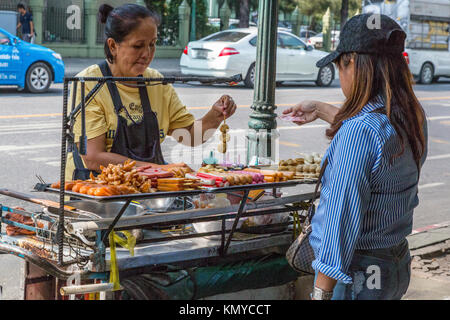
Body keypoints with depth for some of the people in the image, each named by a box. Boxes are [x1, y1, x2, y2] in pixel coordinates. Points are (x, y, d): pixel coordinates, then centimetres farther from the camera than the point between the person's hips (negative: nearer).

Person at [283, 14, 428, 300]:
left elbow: (342, 221, -26)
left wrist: (321, 292, -20)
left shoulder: (359, 131, -26)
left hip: (356, 275, -8)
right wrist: (321, 110, 35)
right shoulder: (415, 118, 1)